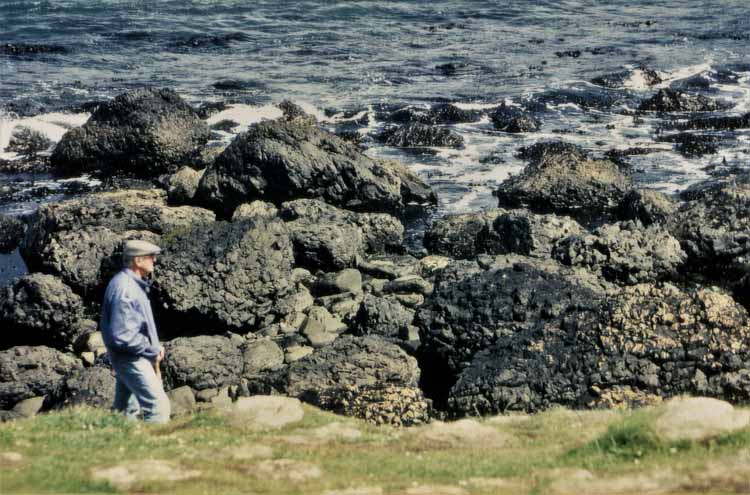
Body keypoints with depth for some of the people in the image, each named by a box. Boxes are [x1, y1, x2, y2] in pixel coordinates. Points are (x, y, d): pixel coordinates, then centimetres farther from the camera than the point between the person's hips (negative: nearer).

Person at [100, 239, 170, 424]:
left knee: (126, 410, 15)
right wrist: (153, 351, -16)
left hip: (128, 358, 10)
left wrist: (155, 346, 9)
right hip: (131, 358, -10)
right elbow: (122, 336, -26)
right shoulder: (123, 288, -22)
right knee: (158, 405, -11)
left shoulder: (132, 284, 11)